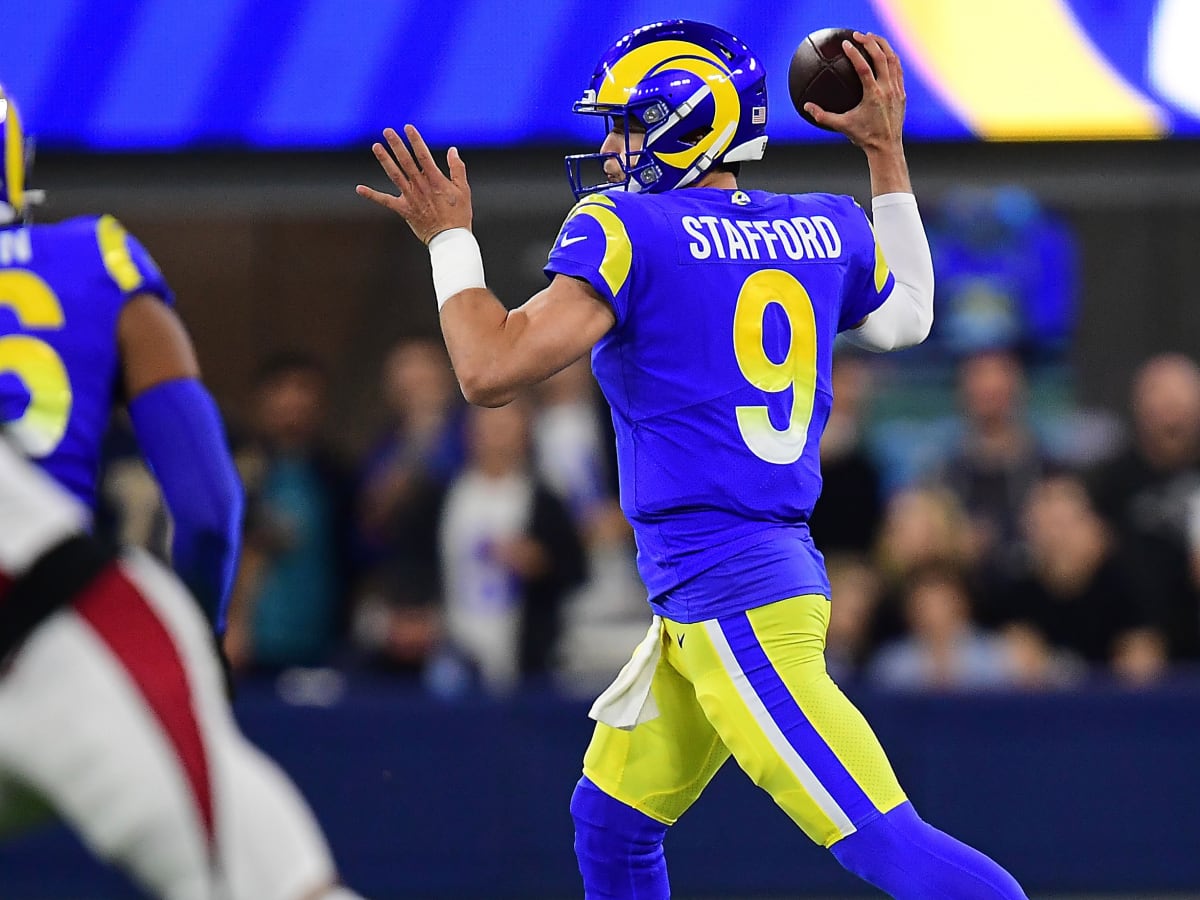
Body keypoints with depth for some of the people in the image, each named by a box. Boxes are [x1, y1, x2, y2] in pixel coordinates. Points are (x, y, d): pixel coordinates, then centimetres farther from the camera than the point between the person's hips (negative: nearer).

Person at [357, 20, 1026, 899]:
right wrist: (887, 155, 34)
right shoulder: (826, 227, 9)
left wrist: (449, 237, -2)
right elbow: (907, 318, 30)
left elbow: (492, 370, -17)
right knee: (612, 825, 20)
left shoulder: (626, 230, -11)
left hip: (732, 601, -9)